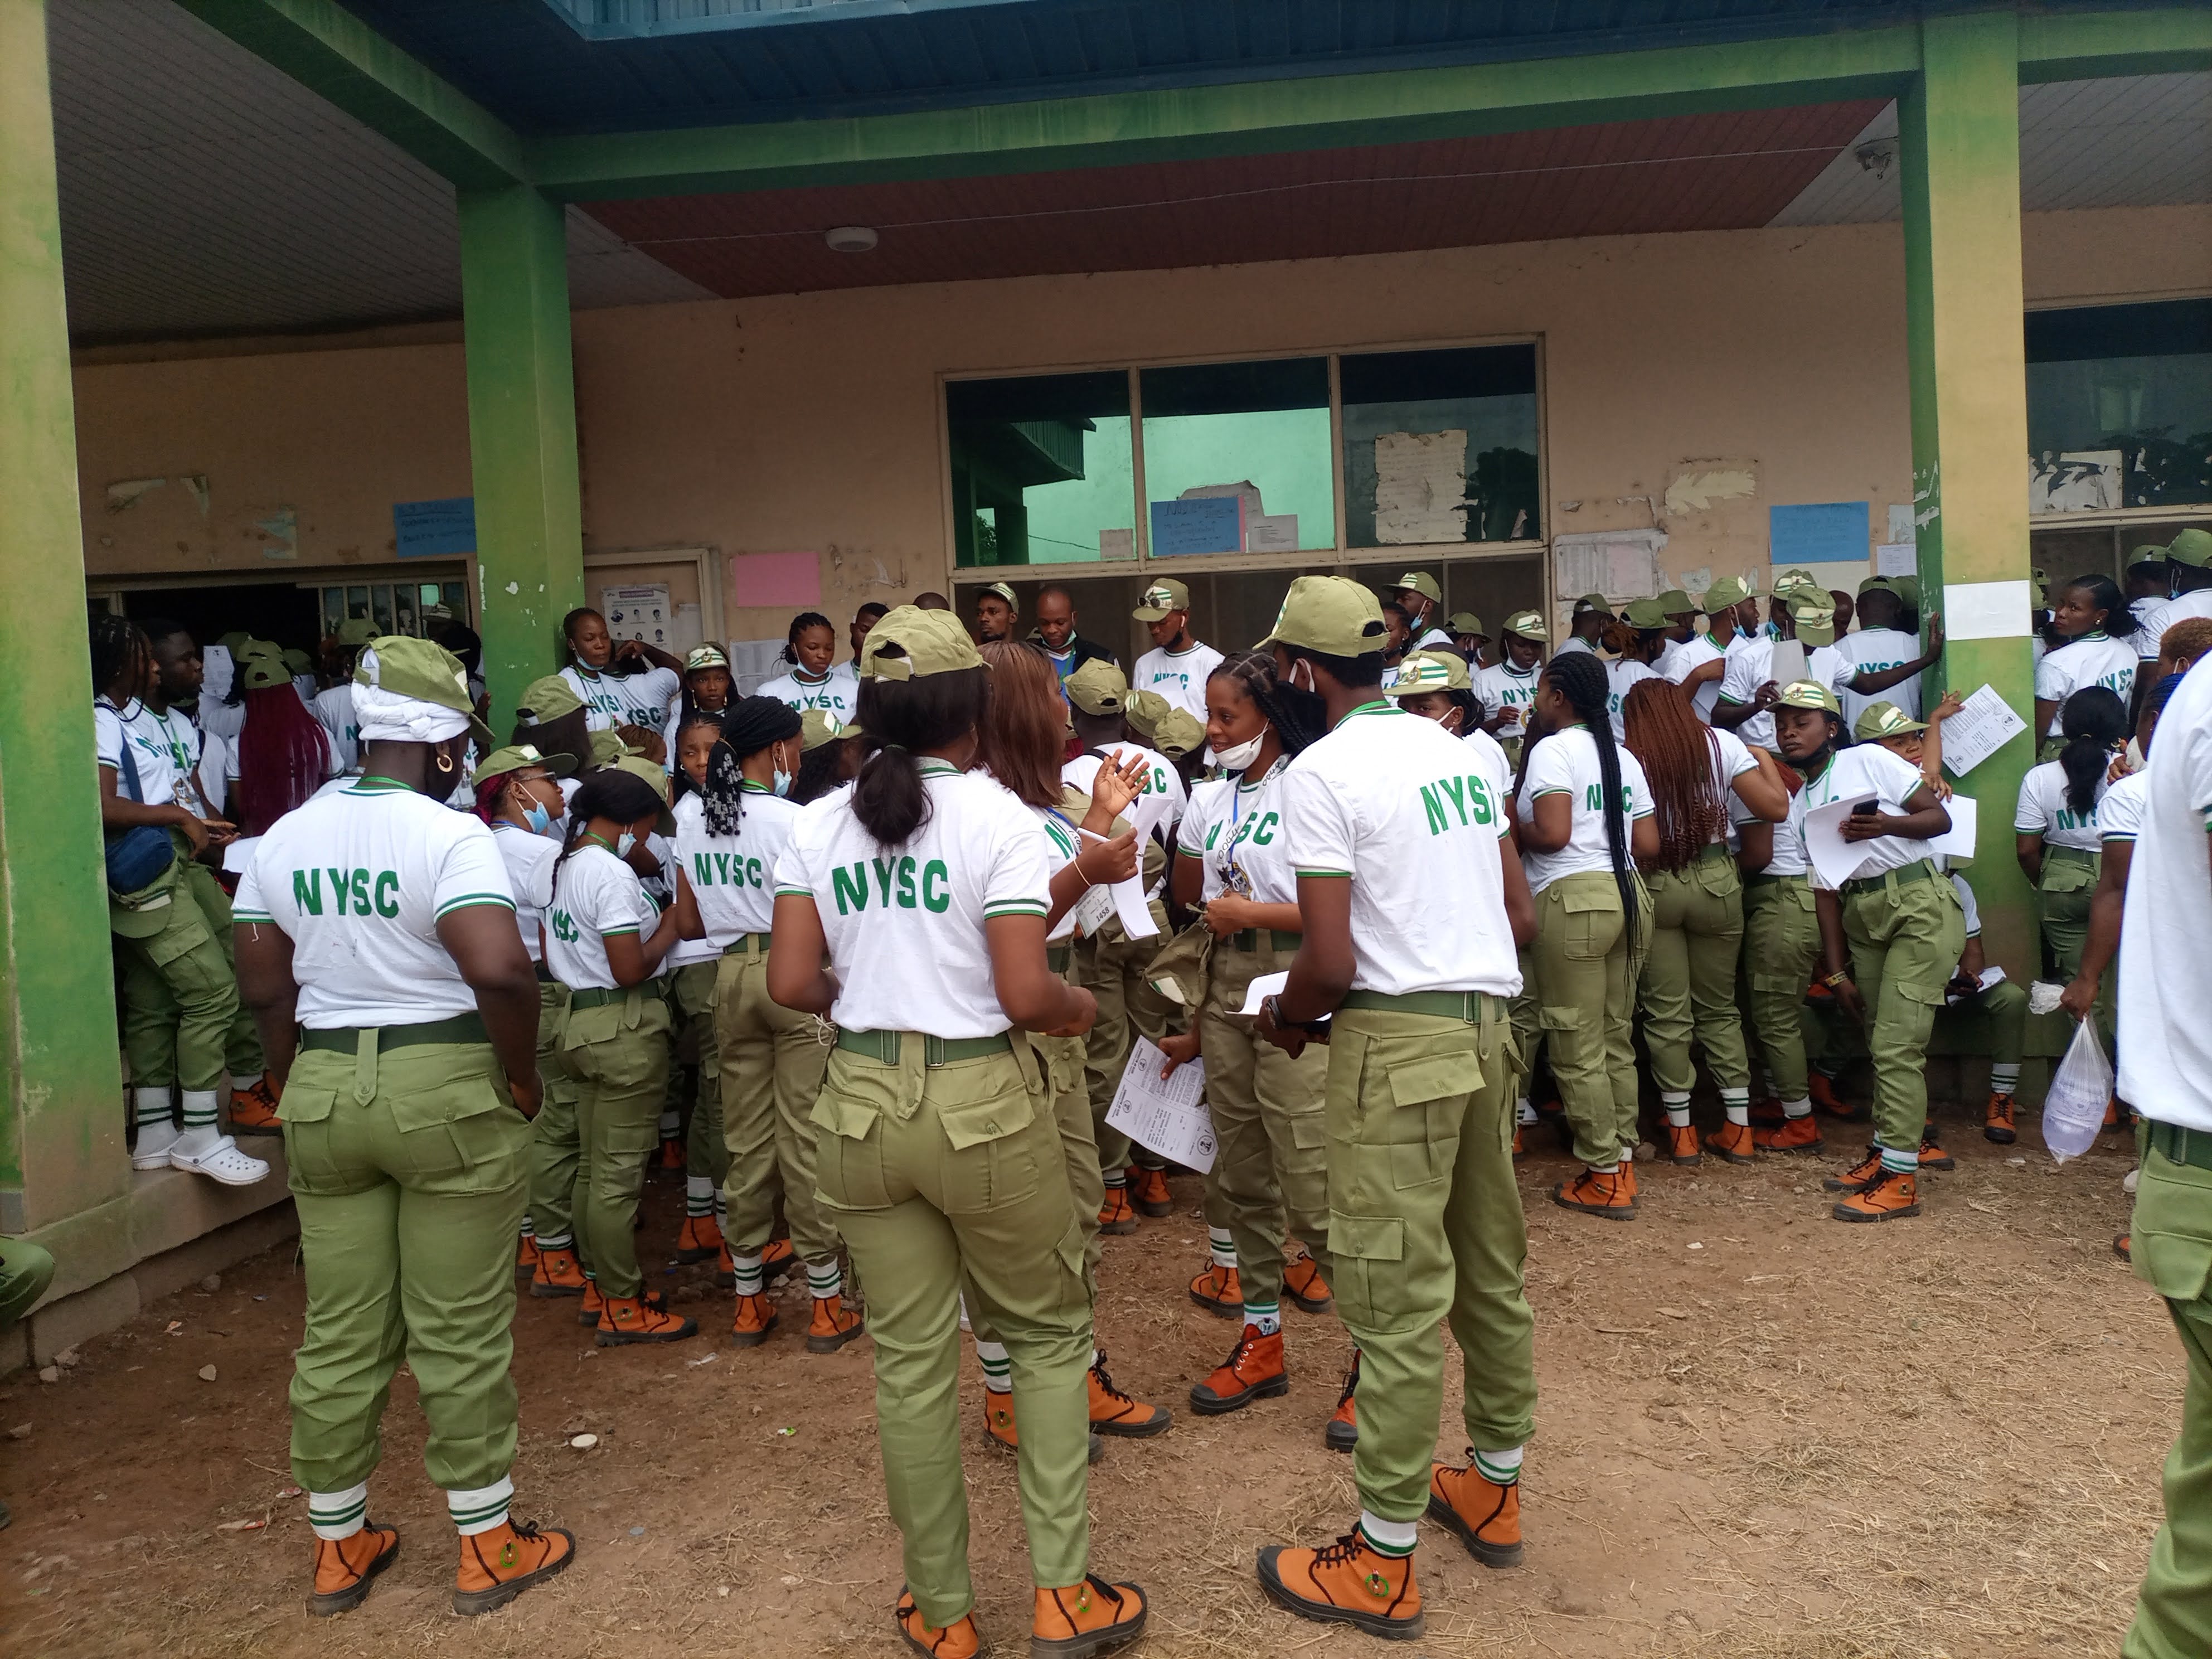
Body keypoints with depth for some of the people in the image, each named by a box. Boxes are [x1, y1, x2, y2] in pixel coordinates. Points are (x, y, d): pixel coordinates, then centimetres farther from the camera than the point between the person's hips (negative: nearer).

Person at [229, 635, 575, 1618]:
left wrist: (304, 1088, 19)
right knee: (460, 1333, 6)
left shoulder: (287, 837, 5)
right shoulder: (450, 836, -14)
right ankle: (487, 1550, 20)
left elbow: (263, 987, 9)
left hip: (323, 1090, 6)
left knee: (339, 1335, 15)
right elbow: (500, 972, -27)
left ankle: (337, 1550, 30)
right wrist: (523, 1077, -12)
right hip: (448, 1091, -5)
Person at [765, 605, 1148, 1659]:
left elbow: (792, 983, -1)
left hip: (861, 1104, 4)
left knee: (910, 1362, 13)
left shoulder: (819, 826, 3)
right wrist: (1080, 1008, 5)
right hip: (982, 1100, -4)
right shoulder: (998, 817, -10)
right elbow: (1027, 996, -15)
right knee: (1048, 1336, 16)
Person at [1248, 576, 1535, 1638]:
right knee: (1490, 1268, 19)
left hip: (1397, 1038, -8)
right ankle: (1494, 1489, 36)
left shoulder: (1321, 771, -12)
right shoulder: (1454, 749, 12)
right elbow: (1519, 914, 14)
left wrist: (1284, 1018, 2)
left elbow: (1330, 963, -16)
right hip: (1488, 1024, 9)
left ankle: (1384, 1563, 10)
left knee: (1395, 1295, -1)